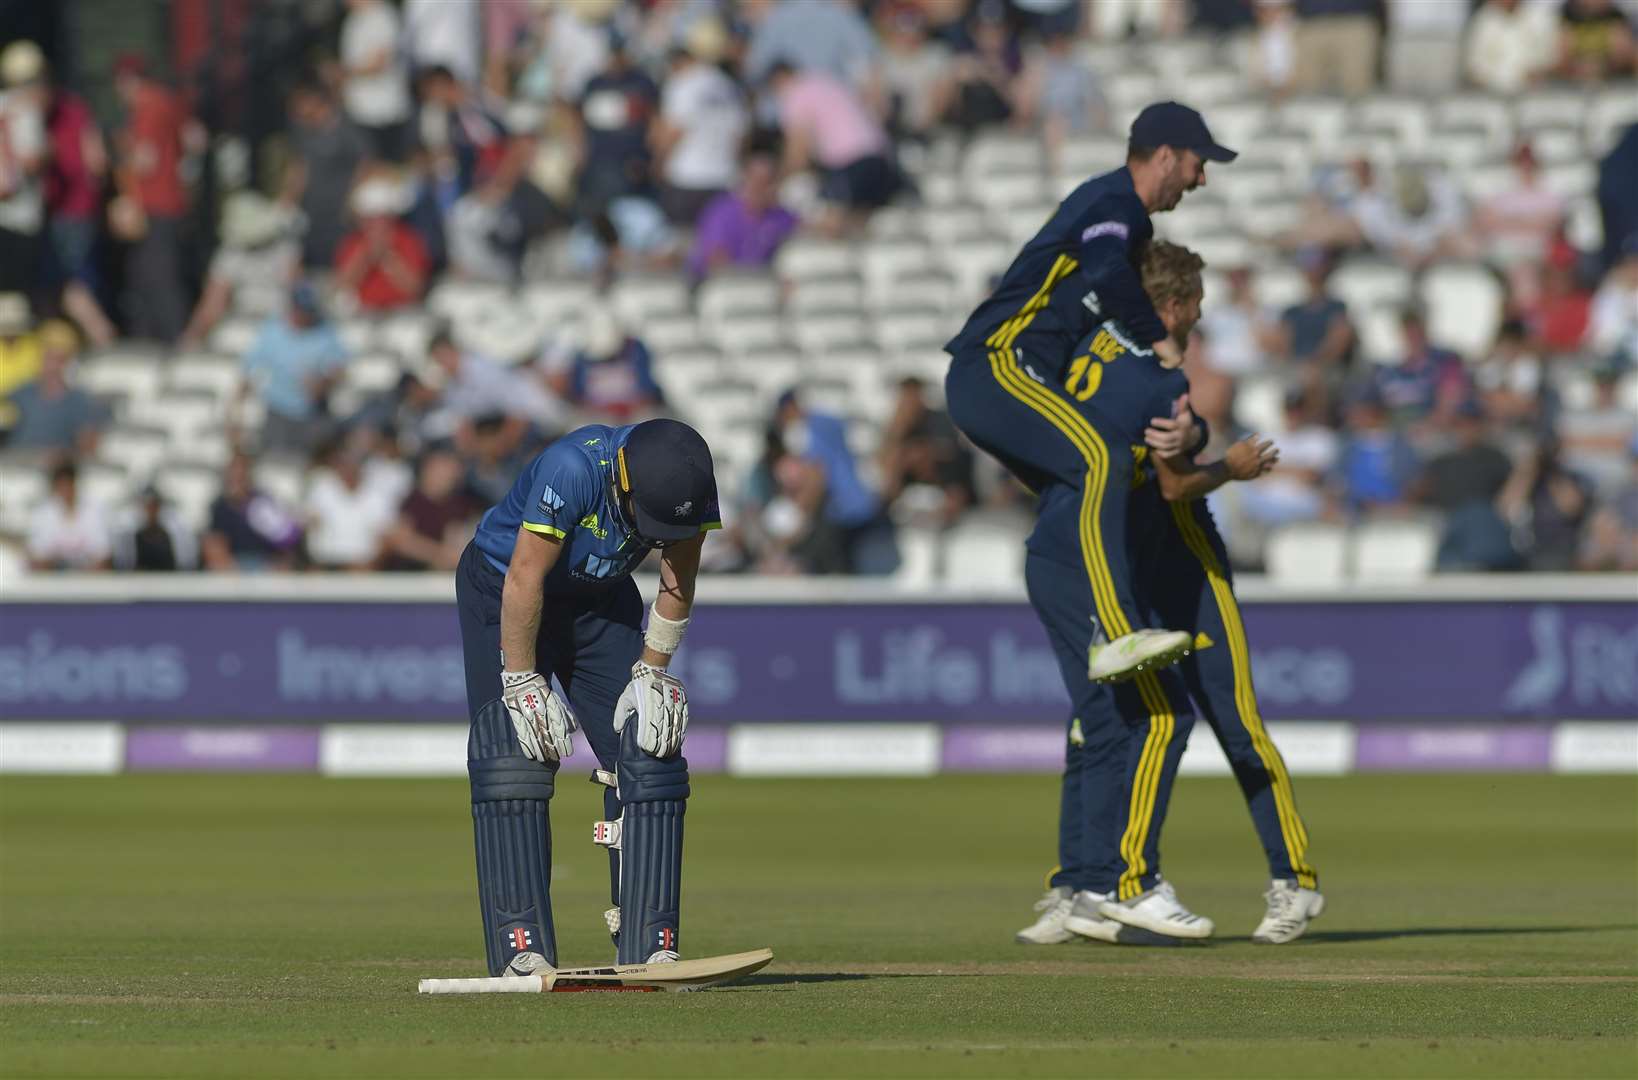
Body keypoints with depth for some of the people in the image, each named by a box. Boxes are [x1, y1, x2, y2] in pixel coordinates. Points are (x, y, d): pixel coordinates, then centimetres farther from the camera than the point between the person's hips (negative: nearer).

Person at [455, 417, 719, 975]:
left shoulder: (689, 485, -22)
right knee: (514, 759, -17)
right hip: (502, 589, -5)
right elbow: (525, 580, -29)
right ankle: (522, 947, -17)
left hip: (600, 599, 5)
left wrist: (652, 673, -6)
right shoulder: (573, 469, -37)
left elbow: (677, 582, -7)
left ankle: (650, 944, -2)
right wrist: (522, 684, -22)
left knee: (648, 755, -6)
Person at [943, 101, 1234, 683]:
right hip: (997, 367, -11)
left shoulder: (1120, 207, 24)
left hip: (981, 383, 11)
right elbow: (1108, 275, -29)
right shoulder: (1113, 201, -8)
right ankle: (1117, 636, -43)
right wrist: (1157, 339, -16)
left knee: (1082, 501, 17)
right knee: (1102, 466, -28)